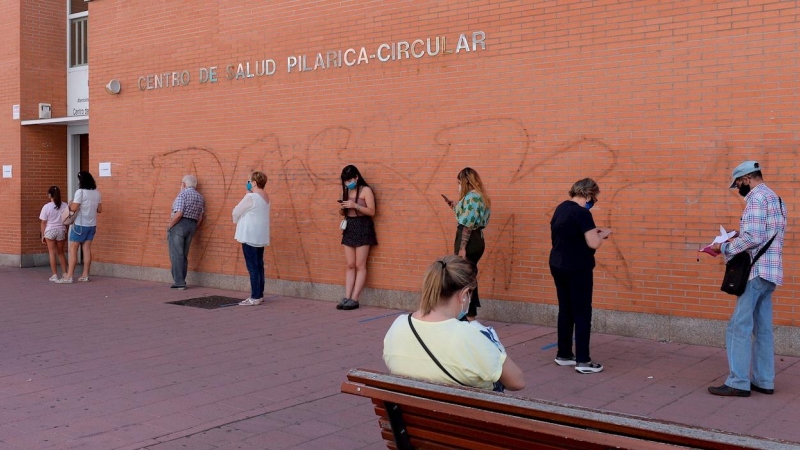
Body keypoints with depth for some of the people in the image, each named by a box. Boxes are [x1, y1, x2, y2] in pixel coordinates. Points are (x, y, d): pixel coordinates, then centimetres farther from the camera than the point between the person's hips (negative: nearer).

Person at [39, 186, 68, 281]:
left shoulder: (46, 207, -9)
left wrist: (42, 235, 4)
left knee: (52, 253, 4)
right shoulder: (64, 206, -2)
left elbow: (43, 223, -5)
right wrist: (66, 233, 13)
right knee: (60, 253, 16)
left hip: (50, 231, -3)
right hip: (61, 231, 3)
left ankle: (55, 275, 2)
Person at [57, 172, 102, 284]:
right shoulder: (97, 193, 5)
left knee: (73, 249, -2)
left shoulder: (80, 192, -14)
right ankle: (85, 275, 9)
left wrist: (70, 204, 2)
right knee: (86, 249, 8)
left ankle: (69, 276, -4)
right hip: (92, 225, 6)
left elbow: (74, 208, -18)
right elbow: (99, 209, 10)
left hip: (80, 225, -6)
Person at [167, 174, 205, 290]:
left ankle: (179, 282, -4)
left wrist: (169, 226, -9)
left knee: (176, 254, -2)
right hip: (192, 225, 7)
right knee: (184, 255, 13)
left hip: (179, 224, -7)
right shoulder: (200, 197, 12)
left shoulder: (182, 194, -10)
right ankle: (181, 281, 16)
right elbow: (200, 218, 12)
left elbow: (178, 214, -19)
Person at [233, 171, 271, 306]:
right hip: (260, 237, 9)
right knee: (259, 265, 12)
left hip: (250, 236, -9)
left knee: (252, 267, -6)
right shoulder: (265, 197, 11)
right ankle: (259, 294, 16)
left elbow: (236, 212, -7)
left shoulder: (251, 197, -16)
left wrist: (236, 220, 13)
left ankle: (255, 297, -5)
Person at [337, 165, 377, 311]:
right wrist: (341, 208, -4)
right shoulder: (346, 191, 12)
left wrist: (355, 205, -22)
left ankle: (354, 299, -6)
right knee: (350, 266, 5)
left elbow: (371, 212, -13)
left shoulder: (366, 190, -7)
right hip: (349, 228, 6)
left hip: (362, 228, -6)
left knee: (360, 266, -5)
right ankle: (346, 297, 3)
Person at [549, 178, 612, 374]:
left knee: (565, 310, 16)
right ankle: (583, 361, 1)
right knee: (582, 314, -1)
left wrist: (592, 231, 14)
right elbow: (594, 244, -22)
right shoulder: (582, 213, -18)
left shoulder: (561, 208, 8)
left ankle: (563, 354, 23)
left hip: (558, 265, 8)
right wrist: (602, 233, -2)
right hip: (577, 269, -8)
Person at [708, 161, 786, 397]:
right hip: (769, 272, 10)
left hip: (756, 271, -10)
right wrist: (737, 238, 15)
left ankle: (738, 382, -6)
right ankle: (764, 381, 14)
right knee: (762, 328, 11)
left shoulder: (756, 197, -12)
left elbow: (752, 237, -21)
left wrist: (724, 248, -10)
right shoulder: (775, 199, 19)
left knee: (739, 327, -7)